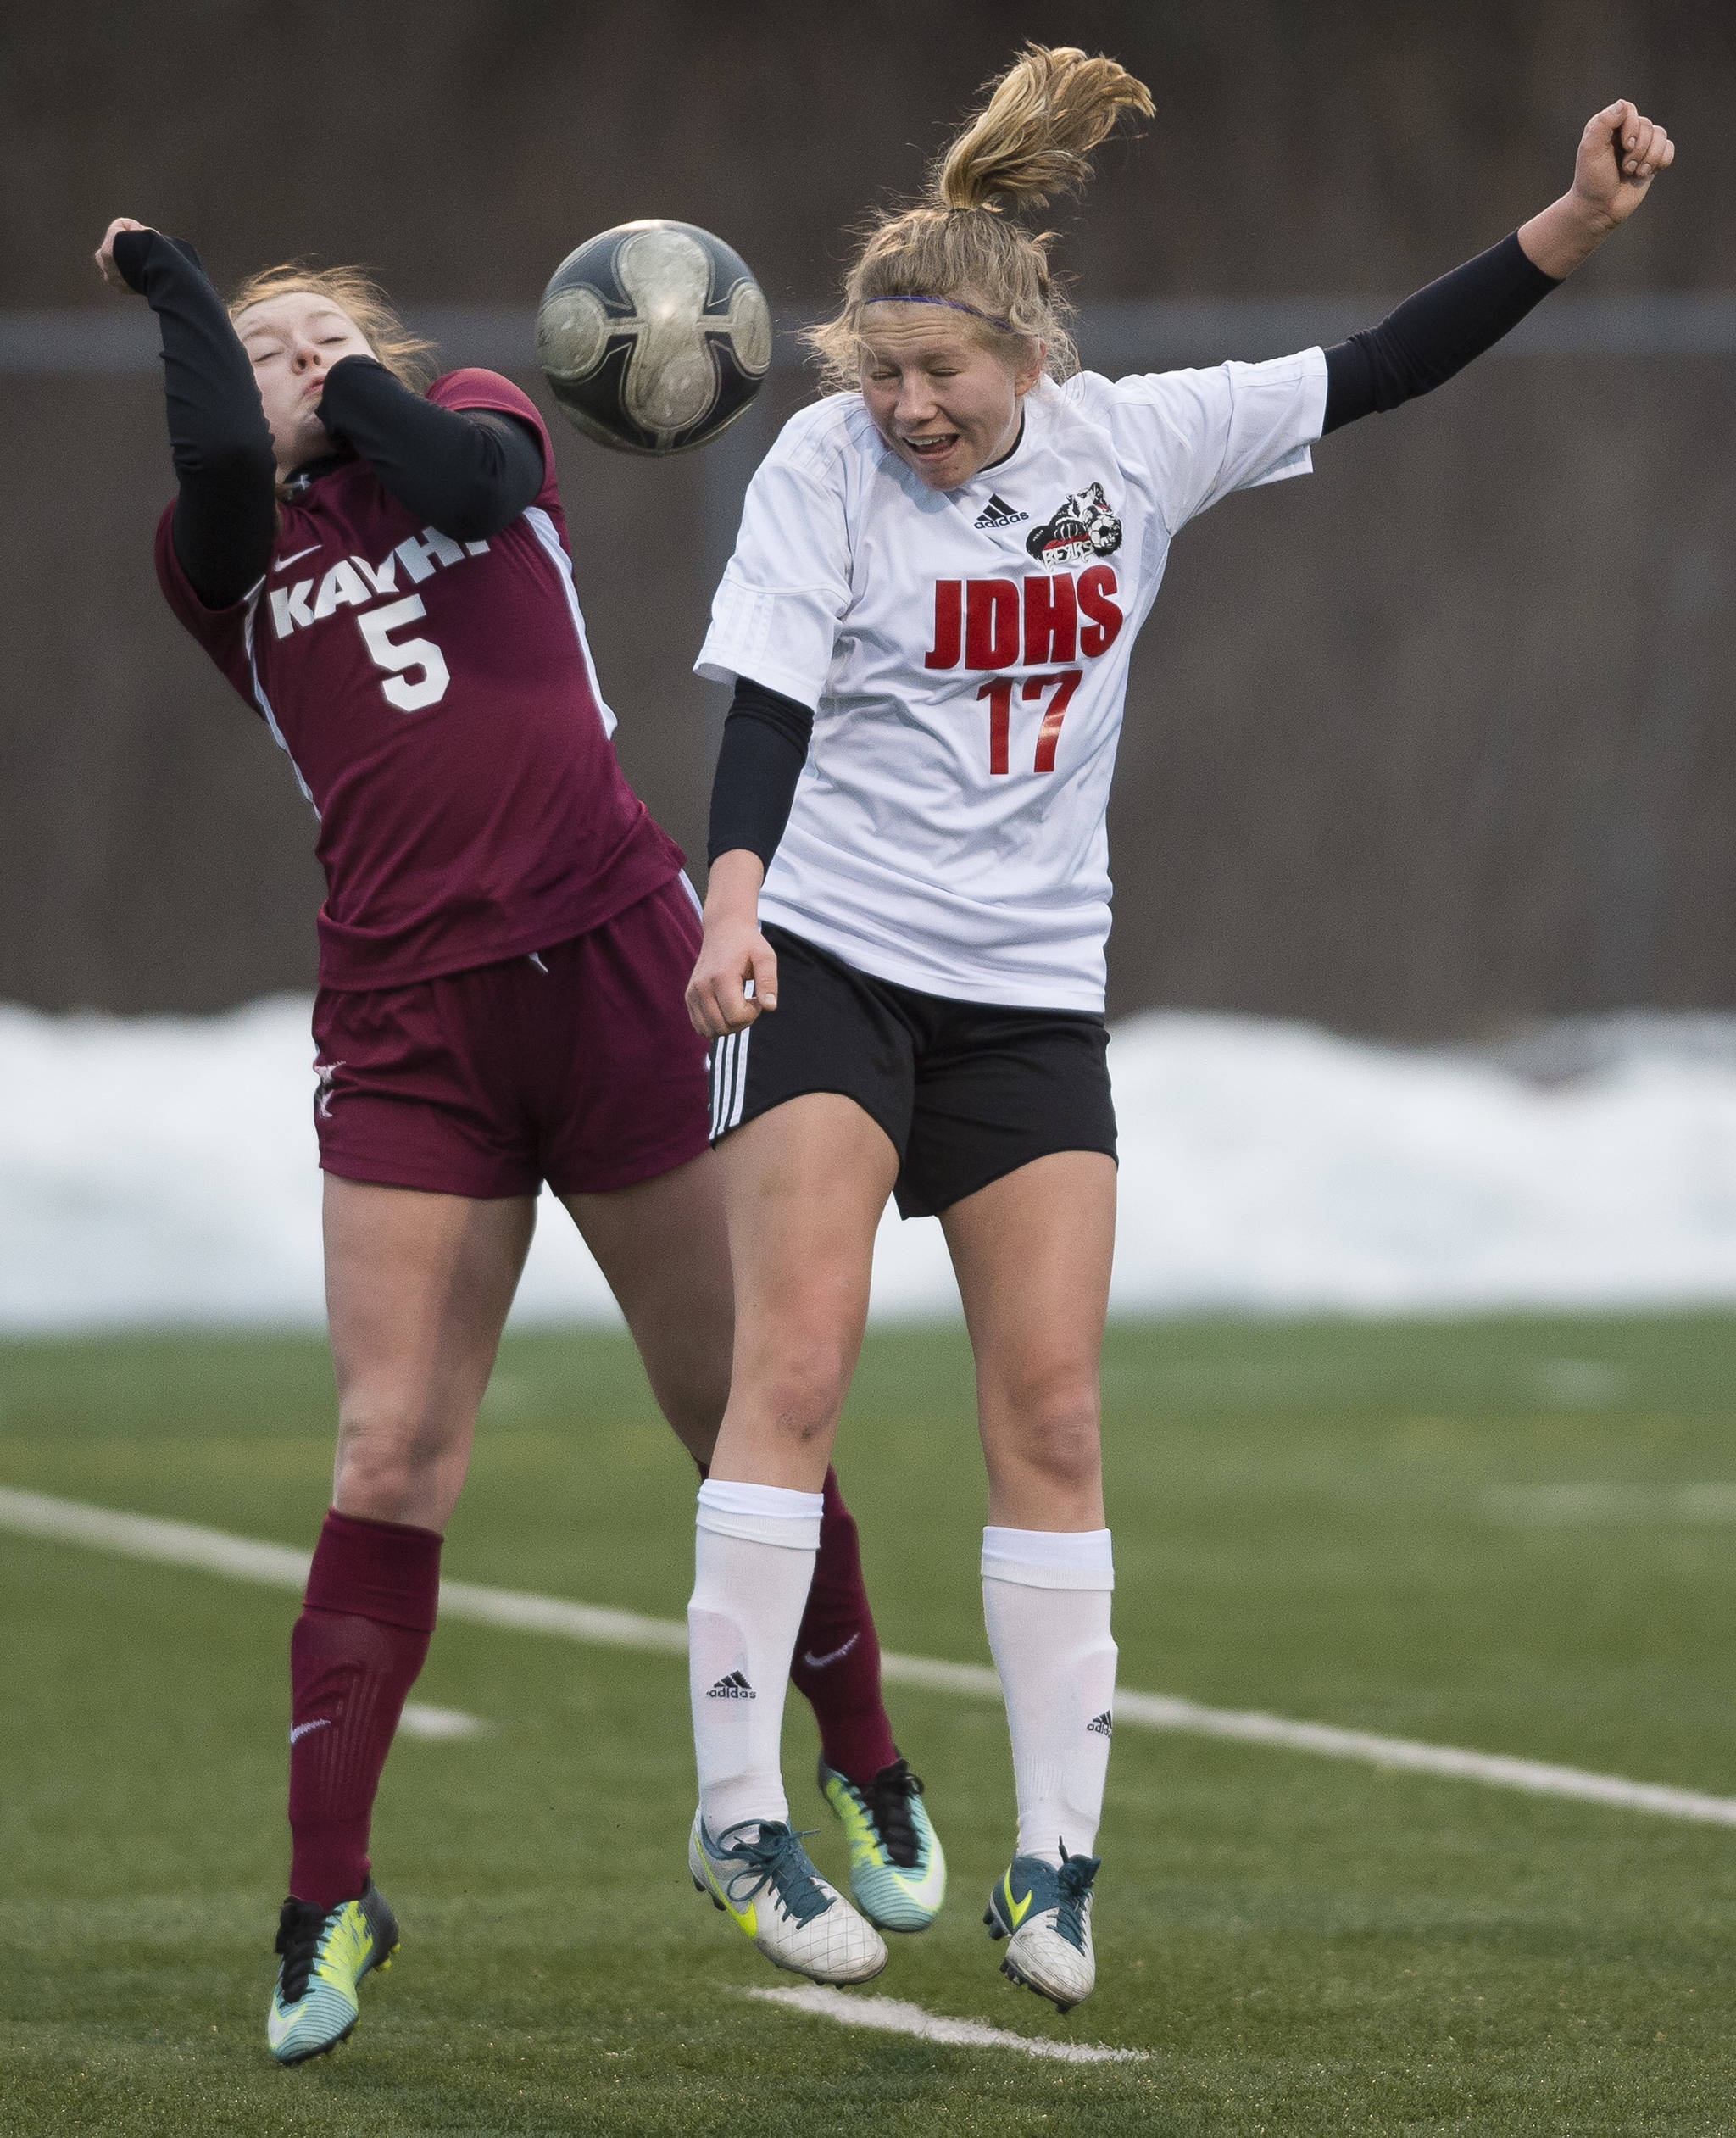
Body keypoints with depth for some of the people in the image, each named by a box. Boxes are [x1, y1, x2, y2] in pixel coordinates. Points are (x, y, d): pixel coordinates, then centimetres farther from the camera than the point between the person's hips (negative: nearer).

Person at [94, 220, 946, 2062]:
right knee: (391, 1458, -8)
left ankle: (864, 1774, 27)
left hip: (615, 968, 0)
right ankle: (326, 1897, -4)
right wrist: (170, 288, 4)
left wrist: (365, 392, 5)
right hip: (408, 1025, 0)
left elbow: (464, 477, -11)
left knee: (742, 1409, 7)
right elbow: (218, 457, -12)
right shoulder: (221, 558, 12)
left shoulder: (484, 421, 14)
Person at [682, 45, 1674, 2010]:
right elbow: (767, 703, -14)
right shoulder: (824, 465, -6)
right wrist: (735, 895, -31)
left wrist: (1574, 225, -1)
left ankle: (1056, 1859, 5)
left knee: (1051, 1417, 0)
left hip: (1033, 995, 4)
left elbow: (1376, 372, 8)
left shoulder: (1130, 445, 4)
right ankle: (737, 1809, -10)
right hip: (827, 961, -3)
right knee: (795, 1369, -14)